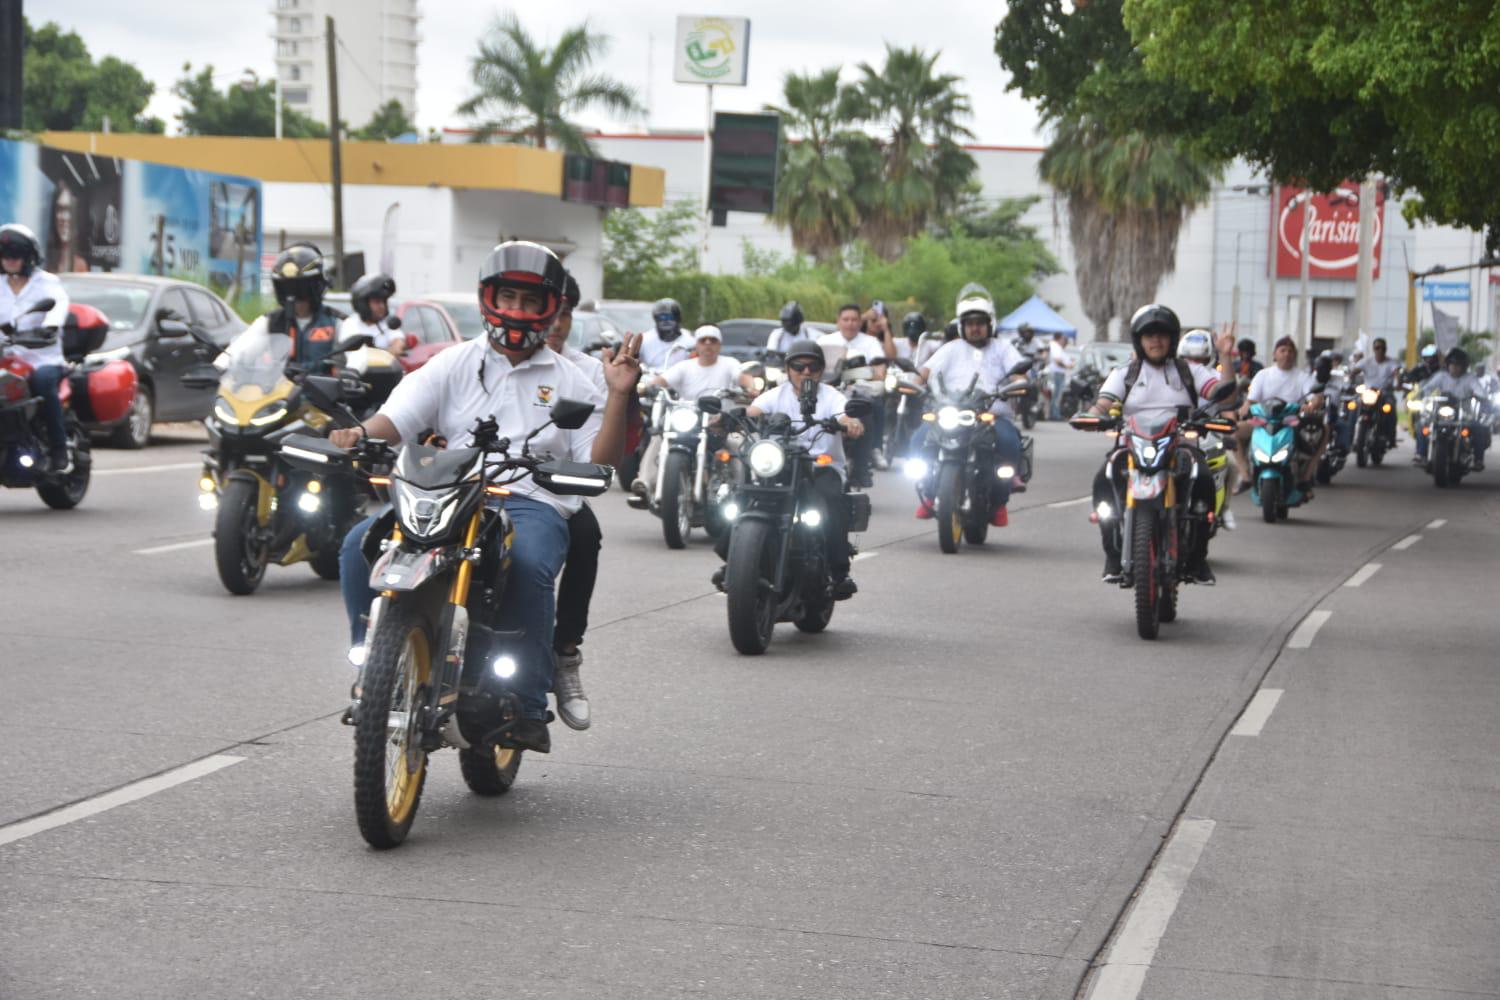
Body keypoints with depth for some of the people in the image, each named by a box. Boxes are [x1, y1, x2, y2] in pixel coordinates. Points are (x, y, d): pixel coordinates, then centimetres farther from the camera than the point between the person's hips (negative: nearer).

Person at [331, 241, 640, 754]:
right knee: (360, 545, -22)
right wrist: (361, 432, -18)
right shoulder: (454, 364, 18)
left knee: (529, 564, -37)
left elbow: (599, 462, 10)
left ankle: (528, 707, -28)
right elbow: (399, 415, 4)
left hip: (533, 504, -2)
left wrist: (618, 396, -3)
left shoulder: (568, 380, 17)